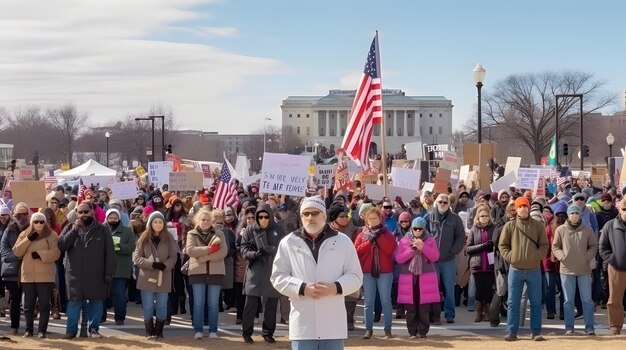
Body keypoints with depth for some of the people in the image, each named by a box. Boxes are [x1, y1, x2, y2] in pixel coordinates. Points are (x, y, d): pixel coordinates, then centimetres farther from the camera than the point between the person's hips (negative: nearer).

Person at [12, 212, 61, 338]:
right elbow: (17, 252, 0)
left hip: (45, 275, -3)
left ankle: (42, 330, 3)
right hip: (28, 275, 3)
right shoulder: (24, 235, 11)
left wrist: (41, 254, -19)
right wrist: (28, 239, -9)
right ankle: (28, 329, 17)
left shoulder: (51, 235, 1)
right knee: (28, 304, 8)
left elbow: (56, 253, -9)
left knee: (44, 304, -2)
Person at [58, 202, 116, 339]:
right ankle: (71, 329, 12)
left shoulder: (102, 230, 3)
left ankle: (94, 328, 17)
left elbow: (109, 253, 0)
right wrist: (74, 230, -15)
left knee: (96, 302, 6)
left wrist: (109, 273, -6)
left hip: (96, 275, 0)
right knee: (74, 302, 3)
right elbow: (61, 245, -7)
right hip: (75, 274, 0)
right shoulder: (70, 228, 7)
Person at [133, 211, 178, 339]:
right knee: (148, 306, 3)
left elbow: (173, 257, 1)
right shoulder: (144, 238, 1)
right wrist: (152, 264, -16)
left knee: (162, 306, 4)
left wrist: (165, 265, -19)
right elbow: (136, 258, -3)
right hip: (147, 278, 0)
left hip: (163, 278, 0)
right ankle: (149, 332, 13)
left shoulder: (169, 238, 2)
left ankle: (159, 331, 15)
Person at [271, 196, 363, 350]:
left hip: (333, 324, 1)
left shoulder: (343, 241, 5)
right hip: (302, 324, 0)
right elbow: (277, 277, 4)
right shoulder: (289, 243, 5)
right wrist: (302, 288, -13)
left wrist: (336, 287, -15)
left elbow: (356, 276, 5)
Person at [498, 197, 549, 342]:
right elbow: (502, 245, 5)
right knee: (513, 302, 2)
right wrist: (510, 257, -9)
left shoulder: (538, 225, 3)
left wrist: (536, 257, -12)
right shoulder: (509, 226, 2)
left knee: (536, 302, 5)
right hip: (515, 270, 0)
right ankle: (511, 332, 6)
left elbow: (544, 246, 3)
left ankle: (536, 332, 11)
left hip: (534, 269, 0)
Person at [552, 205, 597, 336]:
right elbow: (555, 247, 4)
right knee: (568, 300, 5)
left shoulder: (587, 230, 3)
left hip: (584, 270, 1)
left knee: (587, 299, 3)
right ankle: (569, 327, 11)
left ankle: (589, 327, 10)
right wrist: (562, 257, -10)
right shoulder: (561, 230, -1)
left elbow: (593, 246, 9)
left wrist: (588, 257, -5)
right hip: (567, 270, -1)